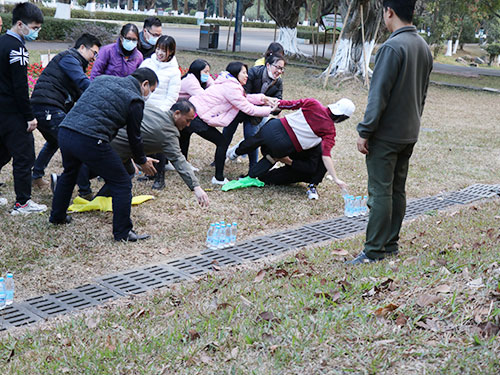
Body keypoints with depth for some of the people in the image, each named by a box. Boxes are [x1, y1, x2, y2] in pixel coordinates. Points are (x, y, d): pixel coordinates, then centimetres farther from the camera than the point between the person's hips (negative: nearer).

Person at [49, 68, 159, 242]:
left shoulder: (103, 79, 20)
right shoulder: (135, 100, 1)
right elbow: (134, 136, 8)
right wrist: (142, 161, 25)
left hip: (64, 131, 8)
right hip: (89, 141, -8)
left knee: (69, 173, 34)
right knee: (121, 184, 5)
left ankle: (57, 216, 47)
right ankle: (123, 232, 10)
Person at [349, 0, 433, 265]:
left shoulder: (392, 47, -19)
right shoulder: (424, 47, 9)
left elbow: (378, 95, -19)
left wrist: (364, 131, -14)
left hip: (386, 134, -8)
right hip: (409, 134, 9)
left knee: (380, 192, -4)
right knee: (397, 190, 14)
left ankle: (374, 251, 0)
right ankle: (391, 244, 21)